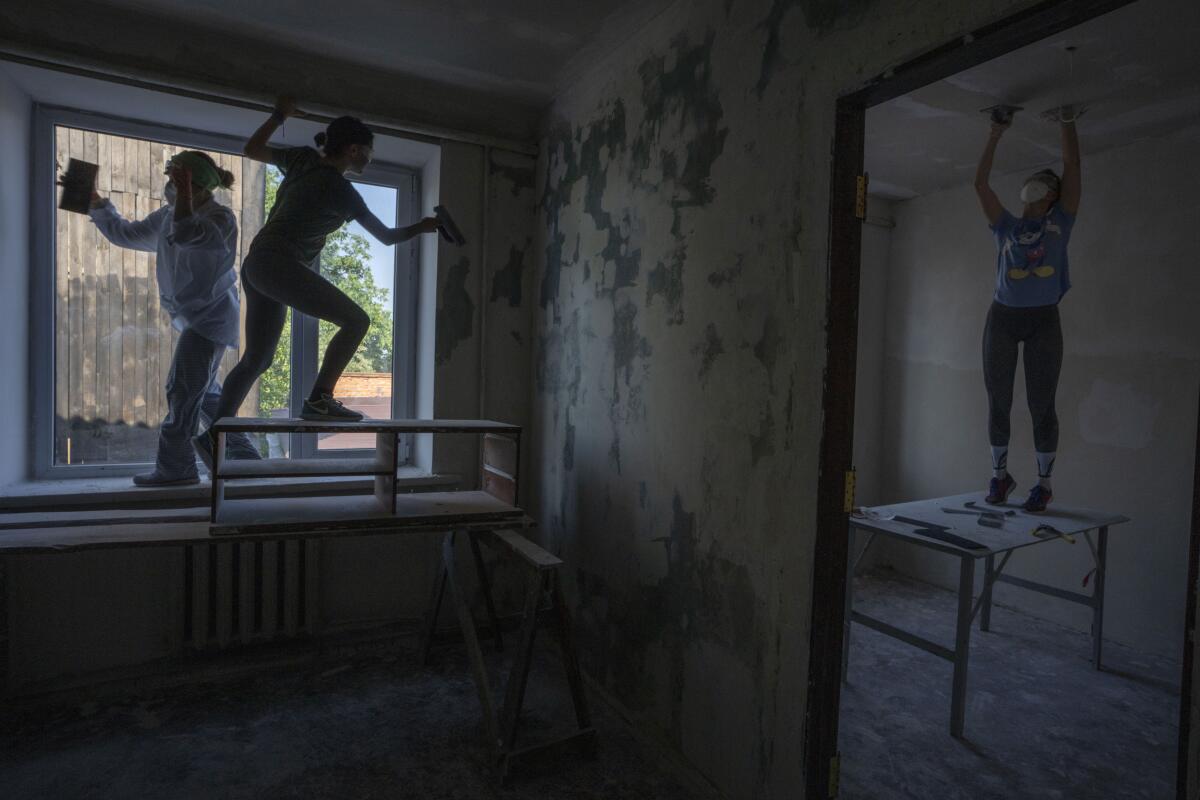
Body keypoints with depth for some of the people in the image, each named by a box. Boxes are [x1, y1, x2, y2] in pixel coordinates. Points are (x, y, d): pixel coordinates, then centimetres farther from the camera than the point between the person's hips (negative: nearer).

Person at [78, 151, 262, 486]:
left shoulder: (220, 218, -13)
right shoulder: (166, 217, 11)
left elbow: (185, 235, -32)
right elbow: (124, 233, 23)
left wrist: (183, 190, -26)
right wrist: (95, 201, 19)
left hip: (210, 317, -9)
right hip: (194, 318, 9)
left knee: (183, 391, -8)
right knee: (206, 393, 13)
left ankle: (175, 467, 1)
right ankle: (242, 455, 21)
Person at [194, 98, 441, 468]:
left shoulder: (303, 158, 11)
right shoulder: (341, 190, -10)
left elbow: (252, 149, 26)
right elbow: (387, 236, -3)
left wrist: (280, 114, 34)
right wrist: (423, 226, 13)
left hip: (256, 266, 9)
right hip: (280, 265, -9)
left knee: (256, 359, 12)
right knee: (355, 320, -12)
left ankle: (213, 435, 17)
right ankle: (319, 399, -18)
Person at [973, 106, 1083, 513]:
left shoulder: (1060, 222, 9)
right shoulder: (1006, 227, 12)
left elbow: (1072, 166, 3)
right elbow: (980, 183, 5)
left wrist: (1067, 121, 2)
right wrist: (995, 134, 5)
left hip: (1044, 321, -1)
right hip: (1002, 318, 2)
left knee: (1041, 404, -2)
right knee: (998, 401, 4)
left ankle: (1044, 483, 9)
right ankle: (1000, 474, 18)